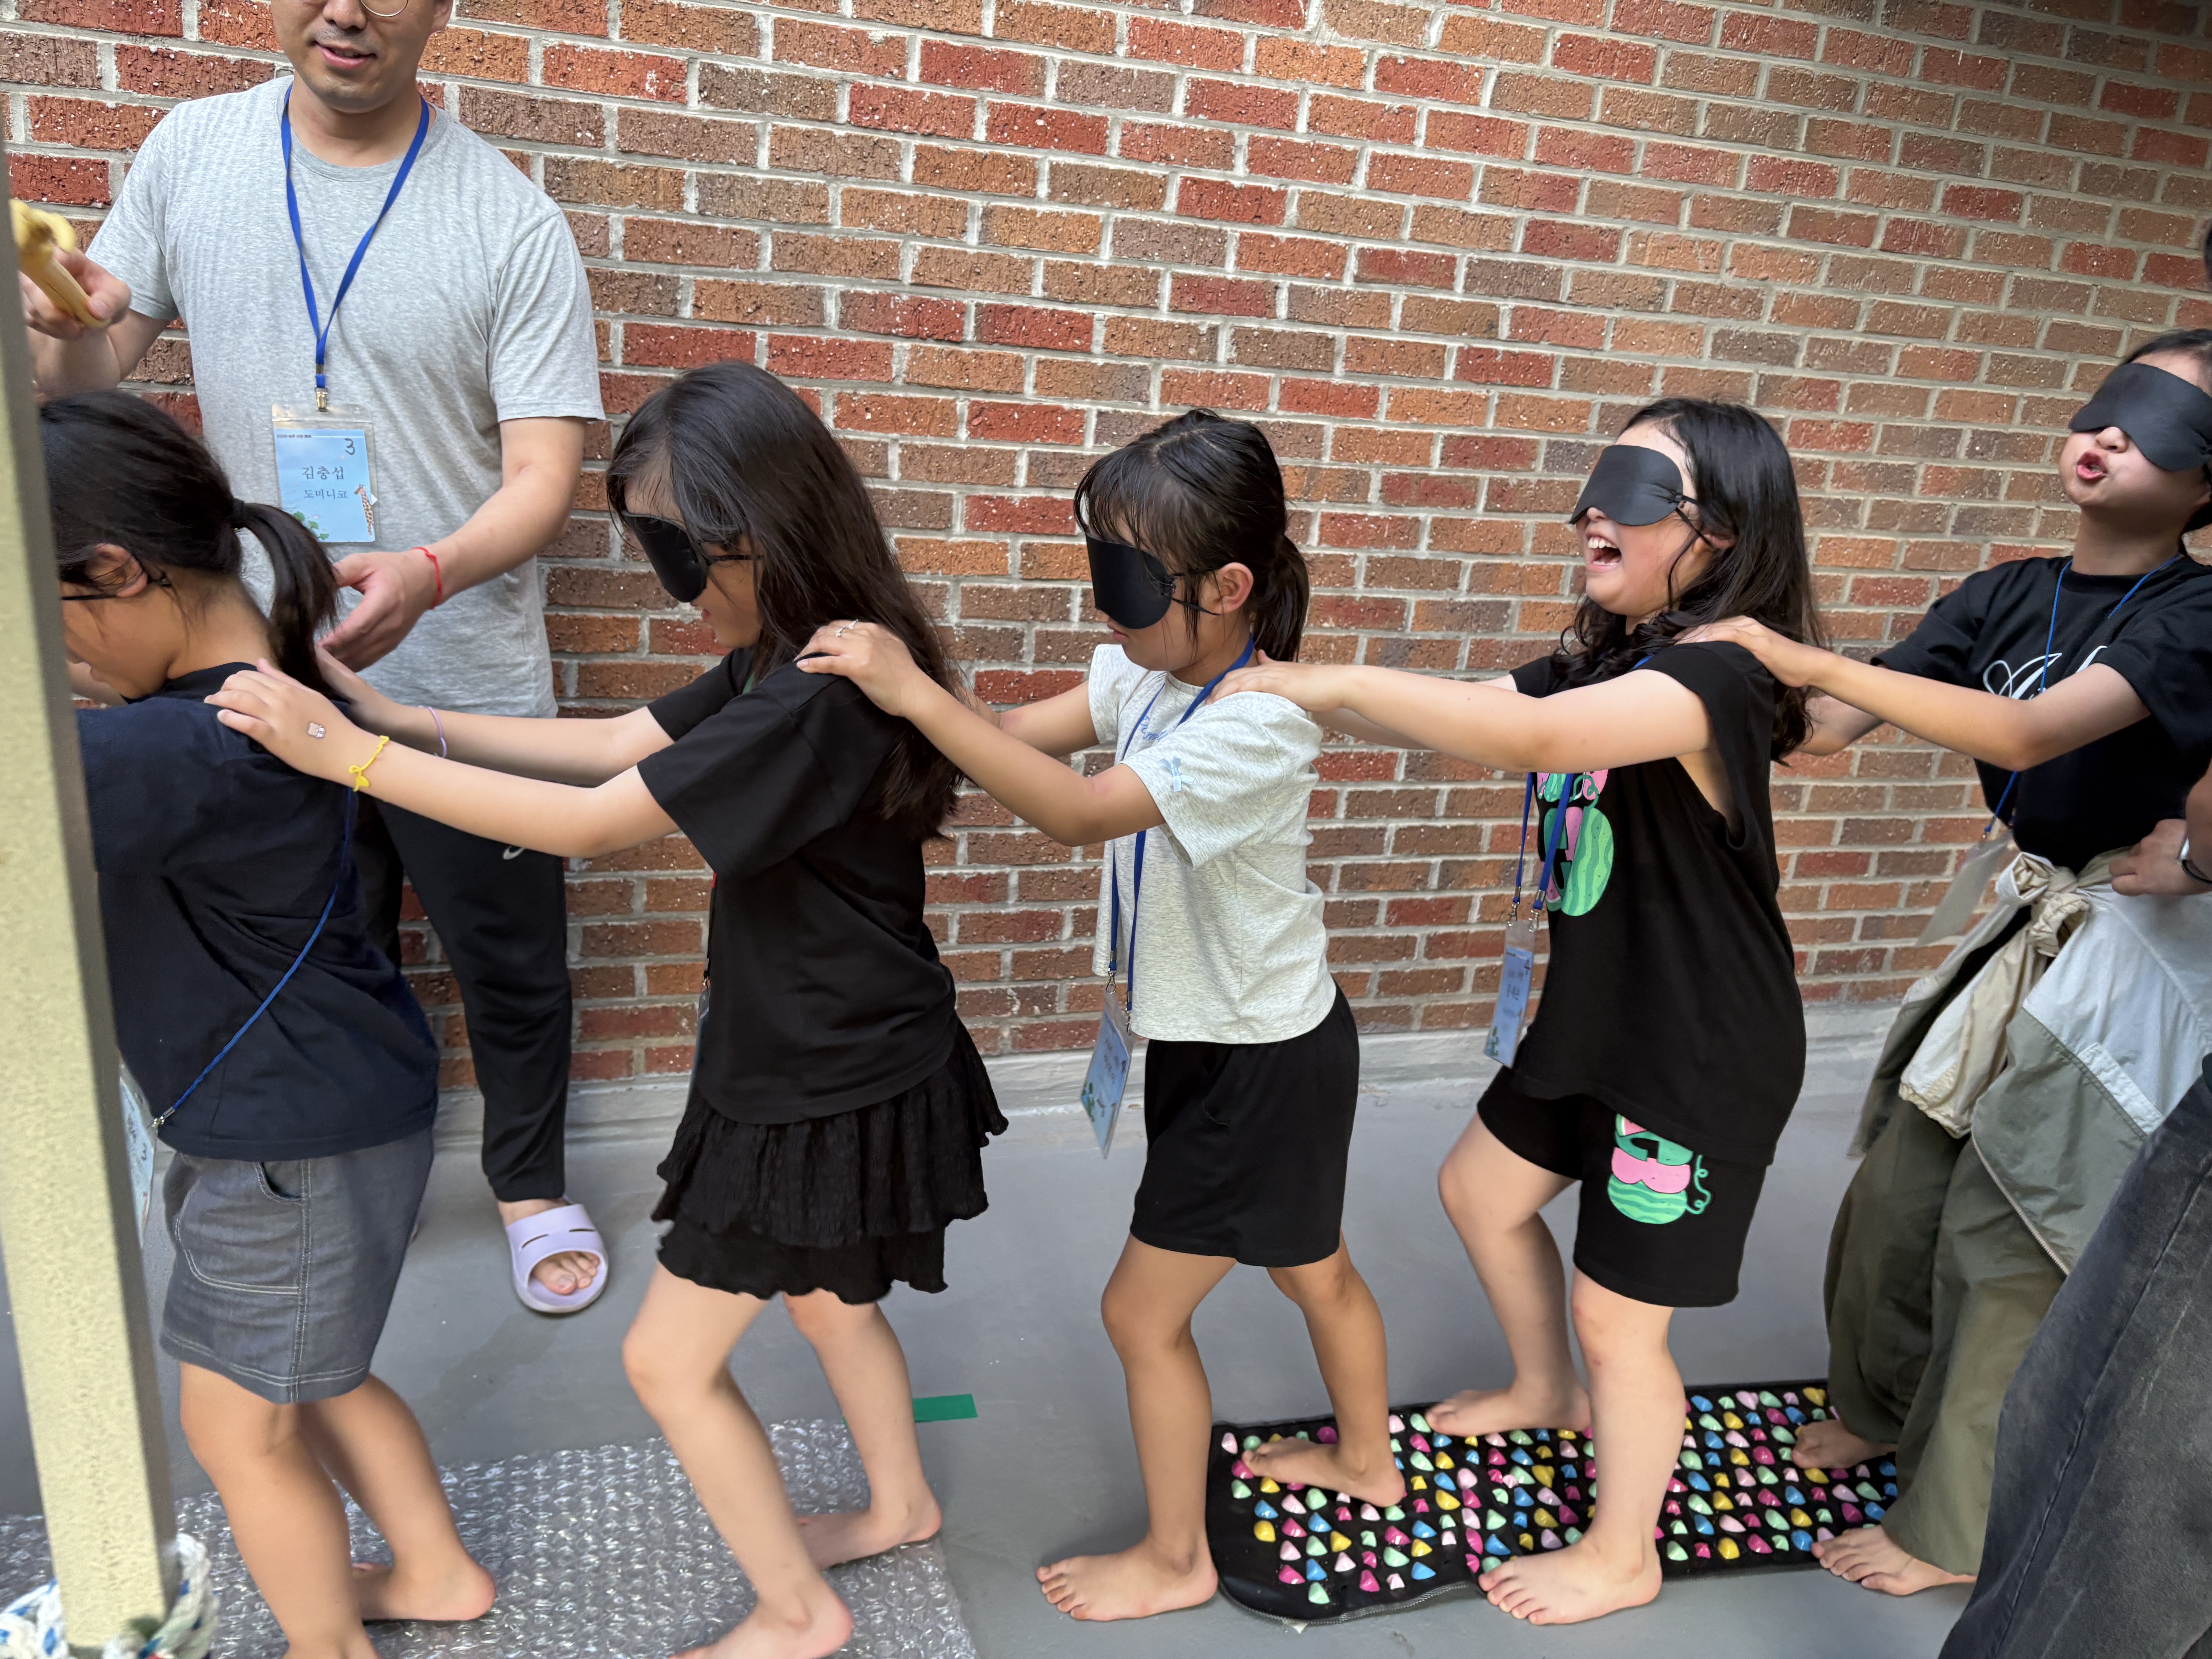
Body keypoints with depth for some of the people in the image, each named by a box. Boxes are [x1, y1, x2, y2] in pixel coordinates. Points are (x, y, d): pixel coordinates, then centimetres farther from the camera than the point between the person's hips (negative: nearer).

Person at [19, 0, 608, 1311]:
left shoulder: (513, 221, -10)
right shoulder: (190, 153, 1)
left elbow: (545, 473, -14)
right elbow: (89, 379, 6)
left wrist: (427, 576, -33)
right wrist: (66, 330, -19)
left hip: (461, 685, -3)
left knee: (511, 963, 11)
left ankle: (532, 1182, 37)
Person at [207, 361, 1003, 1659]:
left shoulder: (816, 704, -30)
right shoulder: (783, 667, 2)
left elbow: (589, 824, -29)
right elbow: (619, 744, 4)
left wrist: (353, 755, -23)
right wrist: (399, 716, -2)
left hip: (830, 1097, -9)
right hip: (827, 1065, 9)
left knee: (671, 1359, 8)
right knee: (827, 1302, 28)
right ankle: (902, 1506, 52)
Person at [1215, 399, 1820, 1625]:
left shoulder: (1715, 677, -27)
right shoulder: (1597, 663, 3)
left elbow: (1523, 736, -44)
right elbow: (1449, 719, -2)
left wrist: (1330, 683, -38)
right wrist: (1295, 692, -16)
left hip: (1704, 1060, -9)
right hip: (1597, 1020, 9)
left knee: (1619, 1318, 6)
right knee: (1481, 1189, 24)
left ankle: (1621, 1556, 34)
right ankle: (1547, 1393, 51)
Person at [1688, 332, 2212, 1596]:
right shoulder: (2006, 598, 1)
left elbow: (2028, 735, -32)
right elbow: (1827, 728, -4)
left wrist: (1808, 658, -35)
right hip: (2025, 925, 6)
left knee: (2007, 1238, 3)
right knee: (1901, 1191, 14)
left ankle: (1955, 1529, 23)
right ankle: (1885, 1407, 42)